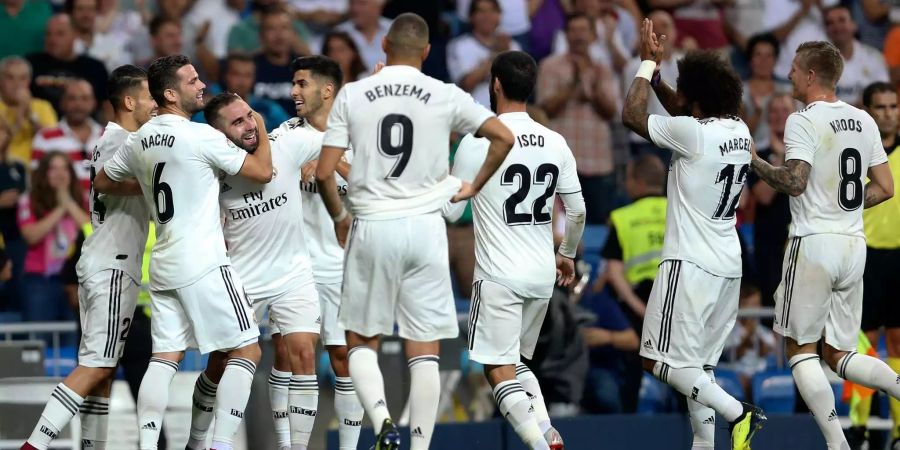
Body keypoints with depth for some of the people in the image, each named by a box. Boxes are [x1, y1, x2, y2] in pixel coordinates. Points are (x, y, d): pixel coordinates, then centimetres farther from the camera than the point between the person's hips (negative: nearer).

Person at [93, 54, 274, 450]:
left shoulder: (140, 140, 9)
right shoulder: (200, 136, -13)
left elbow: (102, 182, 24)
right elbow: (263, 172, -5)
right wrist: (261, 128, 11)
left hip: (163, 266, 7)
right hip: (204, 264, -7)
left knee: (165, 357, 6)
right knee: (246, 351, -1)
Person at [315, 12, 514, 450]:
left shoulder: (352, 94, 0)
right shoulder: (445, 96, 1)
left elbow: (324, 173, -2)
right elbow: (504, 137, 0)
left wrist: (339, 217, 16)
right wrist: (473, 187, 14)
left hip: (372, 227, 0)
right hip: (425, 228, 0)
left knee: (361, 341, 12)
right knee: (424, 351, 6)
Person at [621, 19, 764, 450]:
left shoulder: (693, 134, -17)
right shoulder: (739, 131, 7)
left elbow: (631, 115, -7)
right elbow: (683, 114, 27)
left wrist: (647, 65, 3)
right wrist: (654, 73, 21)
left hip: (691, 264, -9)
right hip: (727, 265, 9)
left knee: (661, 360, -6)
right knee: (698, 363, 15)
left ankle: (737, 412, -17)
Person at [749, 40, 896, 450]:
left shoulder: (803, 121, -10)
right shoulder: (864, 121, 11)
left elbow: (794, 182, -21)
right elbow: (885, 188, 12)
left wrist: (752, 159, -8)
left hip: (814, 244, -6)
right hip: (854, 244, 7)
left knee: (801, 351, 3)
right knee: (838, 354, 12)